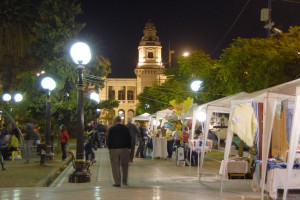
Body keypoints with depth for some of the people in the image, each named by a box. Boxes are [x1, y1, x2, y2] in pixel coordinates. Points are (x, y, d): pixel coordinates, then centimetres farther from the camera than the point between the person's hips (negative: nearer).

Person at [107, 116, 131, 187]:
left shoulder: (111, 129, -5)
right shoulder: (126, 128, 2)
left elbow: (109, 140, -5)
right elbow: (129, 139, 4)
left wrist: (109, 148, 6)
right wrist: (128, 148, 11)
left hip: (114, 149, -2)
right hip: (125, 149, 2)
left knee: (115, 166, 2)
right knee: (124, 166, 15)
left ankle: (117, 182, 1)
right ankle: (124, 181, 21)